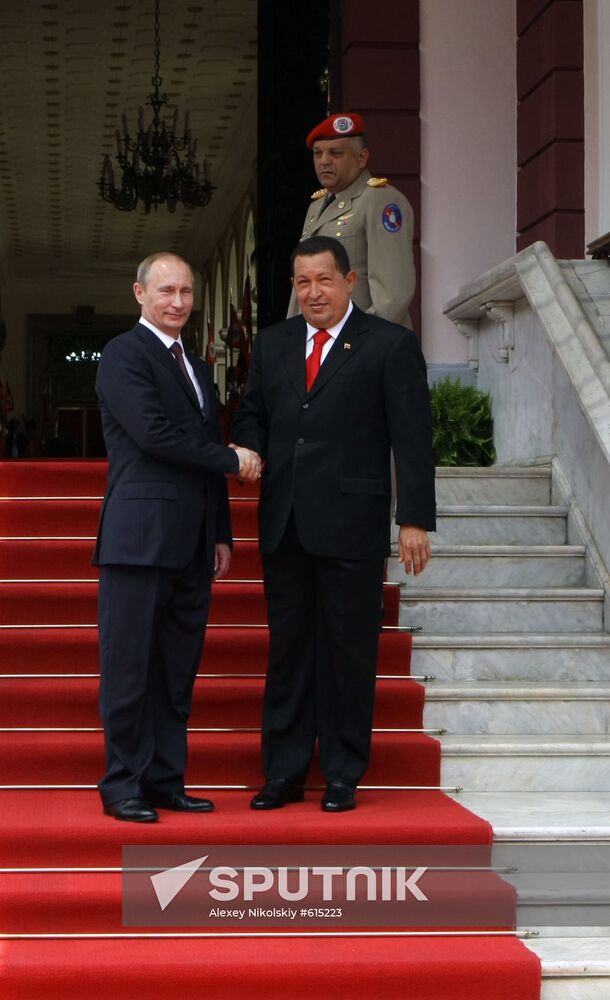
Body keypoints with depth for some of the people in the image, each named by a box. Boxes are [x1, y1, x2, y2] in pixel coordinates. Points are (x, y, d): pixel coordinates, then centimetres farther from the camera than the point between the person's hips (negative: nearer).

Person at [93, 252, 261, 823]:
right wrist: (232, 461, -7)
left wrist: (221, 535, 17)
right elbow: (154, 432, -16)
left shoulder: (196, 369, 21)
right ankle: (123, 786, 3)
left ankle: (165, 780, 15)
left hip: (191, 546, 8)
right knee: (129, 667, -3)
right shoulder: (124, 354, -4)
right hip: (141, 537, -8)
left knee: (178, 672, 9)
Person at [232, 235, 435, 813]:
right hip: (283, 523, 4)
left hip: (350, 525, -4)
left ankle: (342, 777, 13)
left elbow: (412, 439, -4)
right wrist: (248, 451, -4)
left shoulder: (391, 346, -1)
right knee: (287, 647, 9)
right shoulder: (272, 343, 14)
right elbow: (251, 413, 19)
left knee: (347, 651, 3)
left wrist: (415, 520, -10)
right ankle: (283, 774, 16)